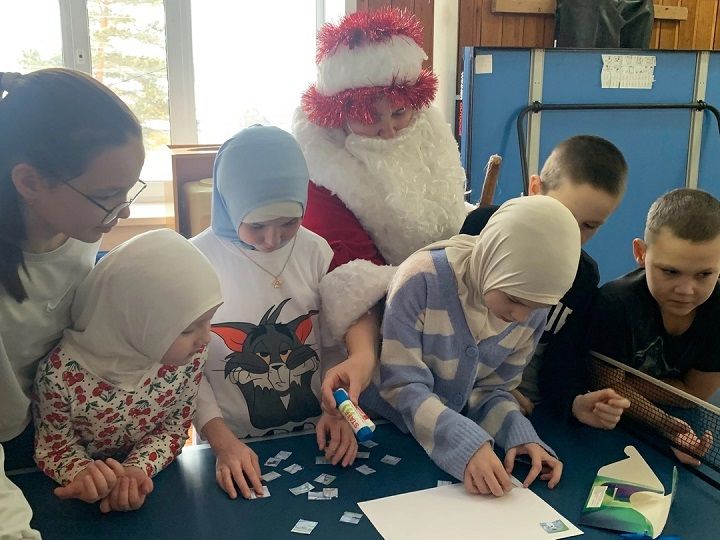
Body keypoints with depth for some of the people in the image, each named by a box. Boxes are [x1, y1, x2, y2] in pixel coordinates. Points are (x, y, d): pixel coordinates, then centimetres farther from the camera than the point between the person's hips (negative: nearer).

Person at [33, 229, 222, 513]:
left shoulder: (191, 352, -17)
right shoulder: (61, 371, -25)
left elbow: (174, 427, -5)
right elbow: (55, 445, -9)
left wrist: (136, 470, -22)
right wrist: (83, 472, -28)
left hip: (152, 477, 0)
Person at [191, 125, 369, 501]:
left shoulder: (314, 251, -3)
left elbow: (336, 342, 1)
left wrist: (338, 409, -13)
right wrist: (224, 444, -18)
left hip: (314, 441, 2)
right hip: (233, 447, -1)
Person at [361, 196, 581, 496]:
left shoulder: (533, 309, -8)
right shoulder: (422, 278, -24)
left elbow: (493, 389, -1)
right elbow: (402, 385, -22)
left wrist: (519, 435, -20)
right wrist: (467, 445, -34)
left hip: (451, 433, 4)